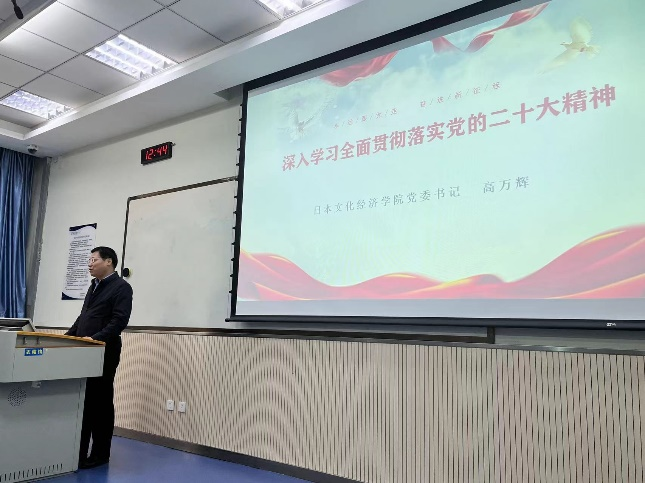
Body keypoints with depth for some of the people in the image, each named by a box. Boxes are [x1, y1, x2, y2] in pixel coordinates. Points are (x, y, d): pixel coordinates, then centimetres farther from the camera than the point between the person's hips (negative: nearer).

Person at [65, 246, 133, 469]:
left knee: (100, 403, 1)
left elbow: (119, 320, -18)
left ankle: (100, 454, 12)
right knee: (82, 402, 10)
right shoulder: (94, 285, 20)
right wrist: (69, 336, 12)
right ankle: (78, 450, 20)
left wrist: (96, 338, -27)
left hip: (103, 353, -8)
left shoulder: (121, 287, -8)